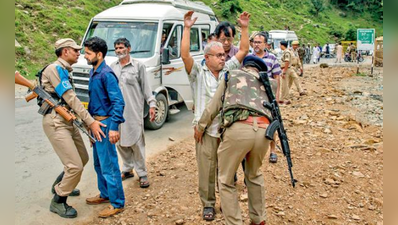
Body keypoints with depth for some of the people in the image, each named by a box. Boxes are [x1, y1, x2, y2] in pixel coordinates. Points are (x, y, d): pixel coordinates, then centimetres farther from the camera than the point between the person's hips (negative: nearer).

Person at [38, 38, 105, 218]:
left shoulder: (65, 71, 16)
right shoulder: (55, 69, -13)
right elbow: (70, 98, -19)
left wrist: (87, 121, 11)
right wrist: (91, 121, -22)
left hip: (68, 121, 10)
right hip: (55, 122, -10)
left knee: (83, 159, 18)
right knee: (75, 165, -11)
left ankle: (60, 186, 39)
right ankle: (58, 201, 9)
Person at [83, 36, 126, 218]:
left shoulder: (106, 74, -18)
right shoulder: (93, 72, 10)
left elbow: (118, 102, -23)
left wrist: (114, 127, -28)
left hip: (105, 124, -10)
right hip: (96, 122, 10)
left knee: (109, 165, -2)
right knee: (98, 163, 20)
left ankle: (117, 203, 11)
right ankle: (105, 194, 36)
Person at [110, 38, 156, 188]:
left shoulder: (138, 66, 1)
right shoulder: (112, 67, 11)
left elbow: (146, 87, 1)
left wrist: (152, 104, -7)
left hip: (134, 111, -4)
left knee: (136, 142, -4)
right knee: (121, 142, 11)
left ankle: (142, 174, 7)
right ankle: (127, 169, 27)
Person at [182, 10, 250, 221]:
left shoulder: (229, 69, 12)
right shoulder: (198, 73, 2)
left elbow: (243, 50, 12)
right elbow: (185, 55, -12)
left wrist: (244, 28, 5)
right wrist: (187, 28, -15)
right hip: (206, 130, -3)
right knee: (207, 170, 5)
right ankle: (208, 204, 21)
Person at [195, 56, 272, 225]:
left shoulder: (231, 75, 27)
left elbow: (214, 106, 26)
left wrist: (200, 127, 36)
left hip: (238, 128, -4)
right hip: (263, 130, 4)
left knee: (226, 181, 14)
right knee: (254, 175, 30)